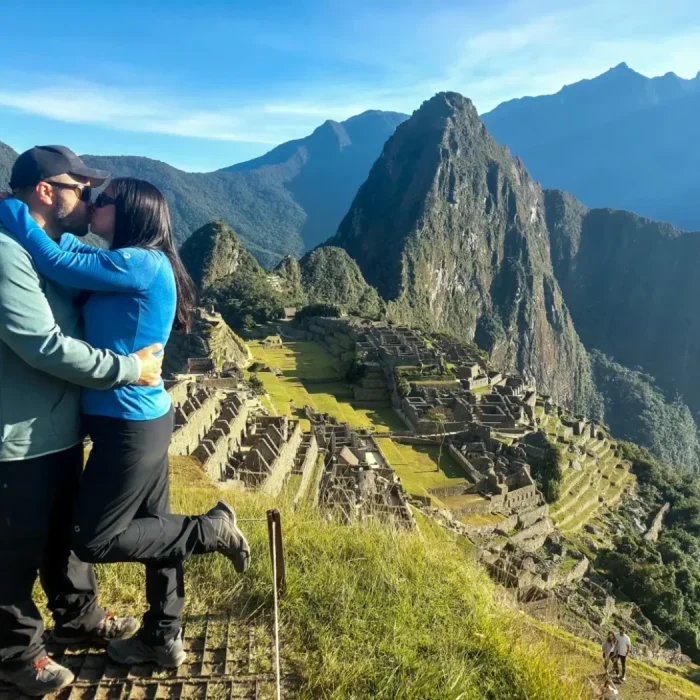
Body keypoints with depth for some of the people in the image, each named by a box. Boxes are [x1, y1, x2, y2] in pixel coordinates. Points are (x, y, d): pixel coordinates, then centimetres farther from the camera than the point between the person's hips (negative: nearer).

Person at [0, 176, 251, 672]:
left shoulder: (142, 263, -18)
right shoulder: (132, 266, 10)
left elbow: (58, 263, -18)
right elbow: (75, 254, 21)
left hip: (130, 423, -10)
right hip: (145, 418, 10)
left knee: (94, 541, 4)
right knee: (153, 527, 17)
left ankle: (212, 530, 9)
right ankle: (163, 640, 32)